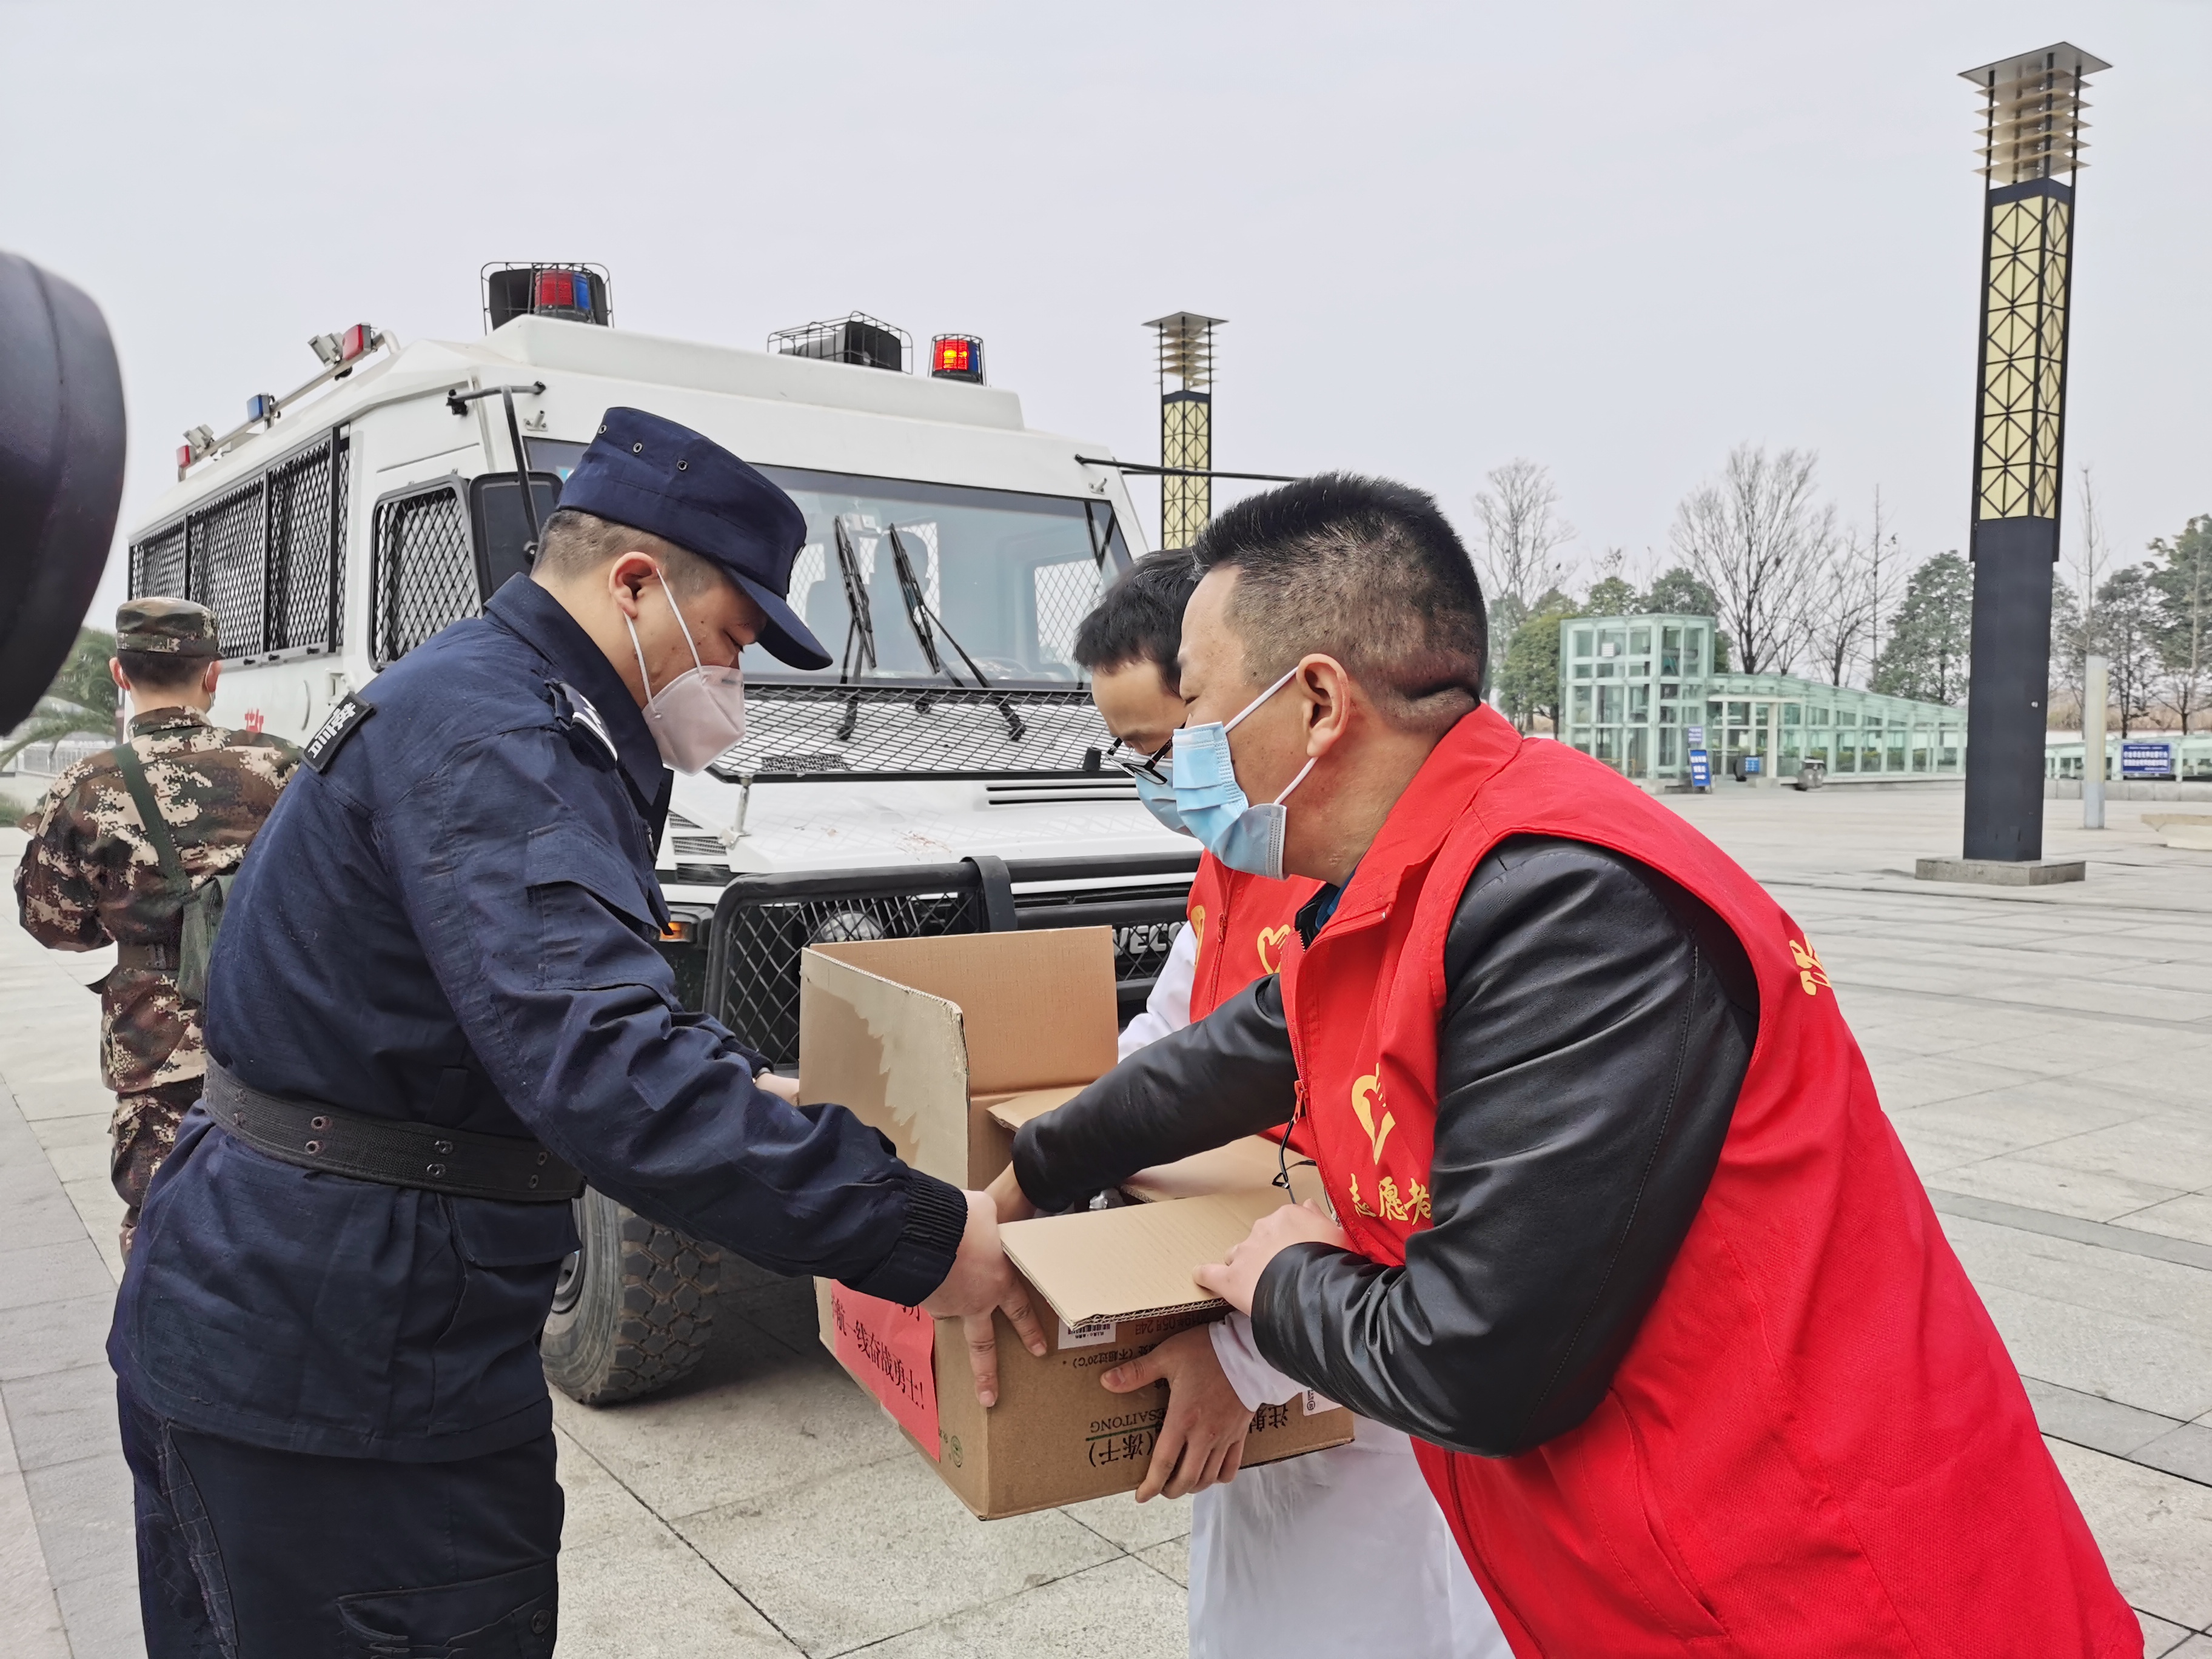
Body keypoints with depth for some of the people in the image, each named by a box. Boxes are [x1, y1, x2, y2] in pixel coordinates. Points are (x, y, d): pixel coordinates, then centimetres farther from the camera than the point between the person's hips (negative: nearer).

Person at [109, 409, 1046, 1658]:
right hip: (328, 1368, -10)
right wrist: (921, 1237, -35)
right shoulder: (489, 739, -23)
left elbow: (565, 1001, 21)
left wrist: (745, 1087, 10)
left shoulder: (476, 702, 12)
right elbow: (596, 1064, -36)